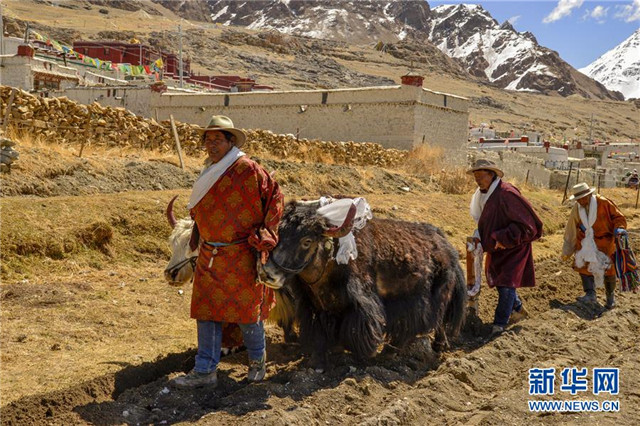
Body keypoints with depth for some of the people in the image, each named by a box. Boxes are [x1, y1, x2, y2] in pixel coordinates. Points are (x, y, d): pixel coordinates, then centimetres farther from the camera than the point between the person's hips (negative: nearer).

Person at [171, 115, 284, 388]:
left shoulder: (248, 170, -11)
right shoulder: (209, 173, 11)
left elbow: (275, 199, -9)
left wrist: (264, 240, -11)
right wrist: (198, 241, 20)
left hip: (241, 257, -6)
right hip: (209, 258, 7)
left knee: (247, 313, 5)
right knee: (206, 313, 7)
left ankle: (257, 361, 29)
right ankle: (205, 371, 16)